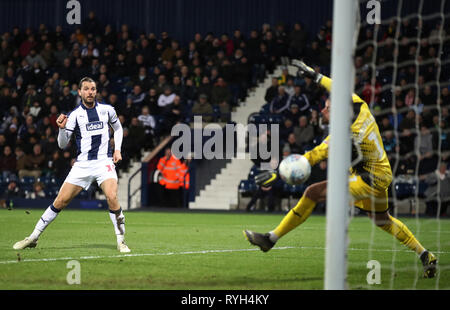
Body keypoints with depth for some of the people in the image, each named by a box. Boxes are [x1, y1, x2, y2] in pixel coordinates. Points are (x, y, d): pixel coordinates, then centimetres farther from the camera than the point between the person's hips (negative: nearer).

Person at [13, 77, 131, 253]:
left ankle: (121, 241, -11)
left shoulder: (107, 110, 6)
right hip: (82, 164, 0)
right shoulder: (75, 115, 0)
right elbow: (63, 144, -1)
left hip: (104, 162, 0)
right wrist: (62, 128, -19)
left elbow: (118, 128, 25)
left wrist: (117, 149, 12)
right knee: (61, 200, -4)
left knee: (112, 197, -24)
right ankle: (33, 237, 7)